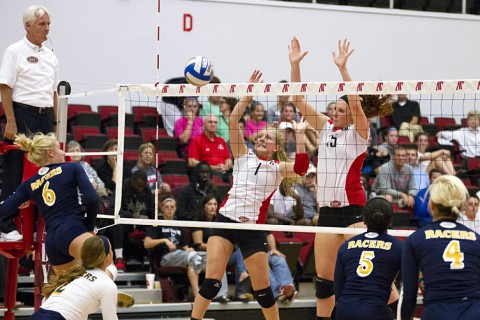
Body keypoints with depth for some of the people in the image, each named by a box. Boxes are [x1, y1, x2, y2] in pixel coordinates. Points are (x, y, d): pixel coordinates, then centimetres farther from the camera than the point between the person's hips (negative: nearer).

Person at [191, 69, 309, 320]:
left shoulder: (278, 168, 6)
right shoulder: (243, 156, 10)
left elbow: (300, 168, -15)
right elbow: (233, 122, -1)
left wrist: (300, 135, -16)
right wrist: (249, 93, -7)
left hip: (253, 229, -1)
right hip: (225, 221, 1)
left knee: (262, 289, 5)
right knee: (211, 281, -11)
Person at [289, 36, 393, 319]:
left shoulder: (359, 132, -5)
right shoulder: (327, 127, 10)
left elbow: (356, 104, -24)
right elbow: (299, 100, 8)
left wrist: (342, 68, -31)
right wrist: (295, 64, -1)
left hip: (352, 209, -6)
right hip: (327, 210, 6)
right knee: (324, 277, 9)